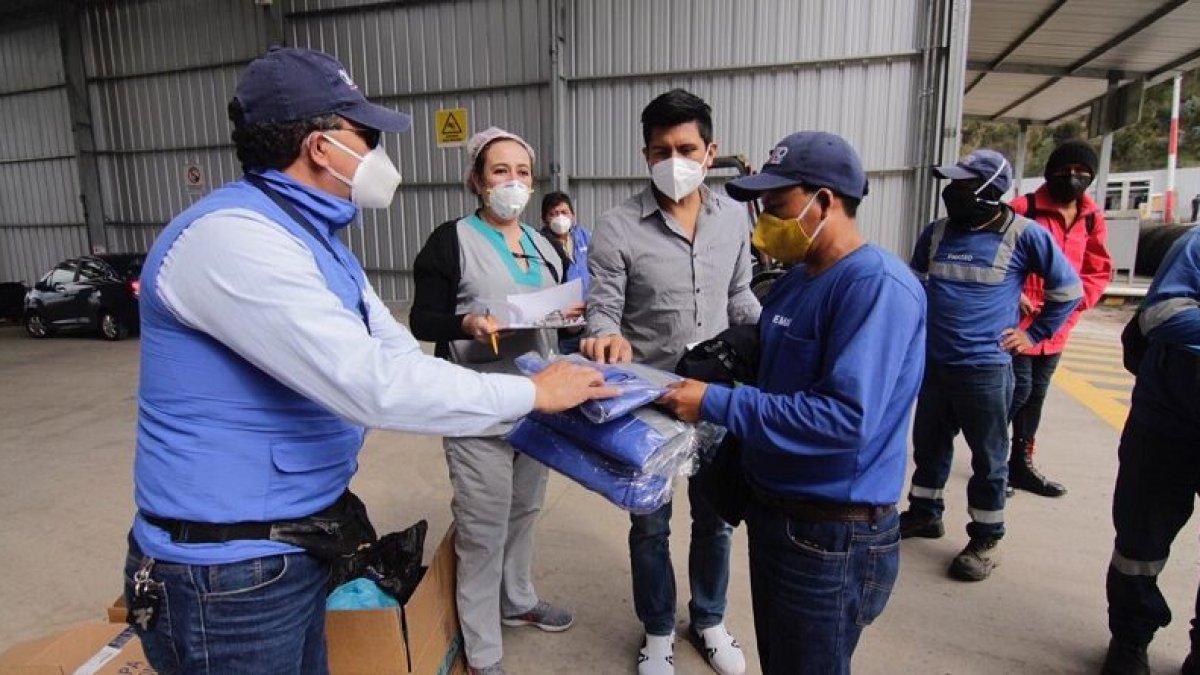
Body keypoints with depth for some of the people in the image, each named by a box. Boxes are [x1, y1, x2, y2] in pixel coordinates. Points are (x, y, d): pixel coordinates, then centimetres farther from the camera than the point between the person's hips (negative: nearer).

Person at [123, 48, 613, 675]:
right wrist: (532, 393, -20)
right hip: (230, 569, -9)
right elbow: (374, 384, -31)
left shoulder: (316, 240, 9)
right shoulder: (233, 235, -24)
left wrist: (540, 391, 0)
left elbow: (402, 356, 7)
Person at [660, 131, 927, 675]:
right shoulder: (796, 278, 7)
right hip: (773, 510, 9)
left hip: (832, 534, -8)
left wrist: (717, 404, -27)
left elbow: (846, 418, -31)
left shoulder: (878, 286, -22)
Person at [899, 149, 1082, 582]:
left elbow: (1067, 288, 2)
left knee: (988, 457, 7)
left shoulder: (1023, 234, -9)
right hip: (933, 363, 5)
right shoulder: (935, 233, 5)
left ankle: (986, 539, 22)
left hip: (986, 367, -5)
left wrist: (1034, 334, 1)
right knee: (928, 444, 17)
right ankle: (924, 513, 35)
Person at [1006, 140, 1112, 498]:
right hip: (1017, 321, -6)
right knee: (1018, 390, -7)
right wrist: (1013, 295, -16)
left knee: (1035, 395, 15)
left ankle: (1021, 463, 30)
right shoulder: (1023, 209, -9)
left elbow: (1099, 270, 10)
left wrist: (1073, 301, -6)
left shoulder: (1093, 218, 7)